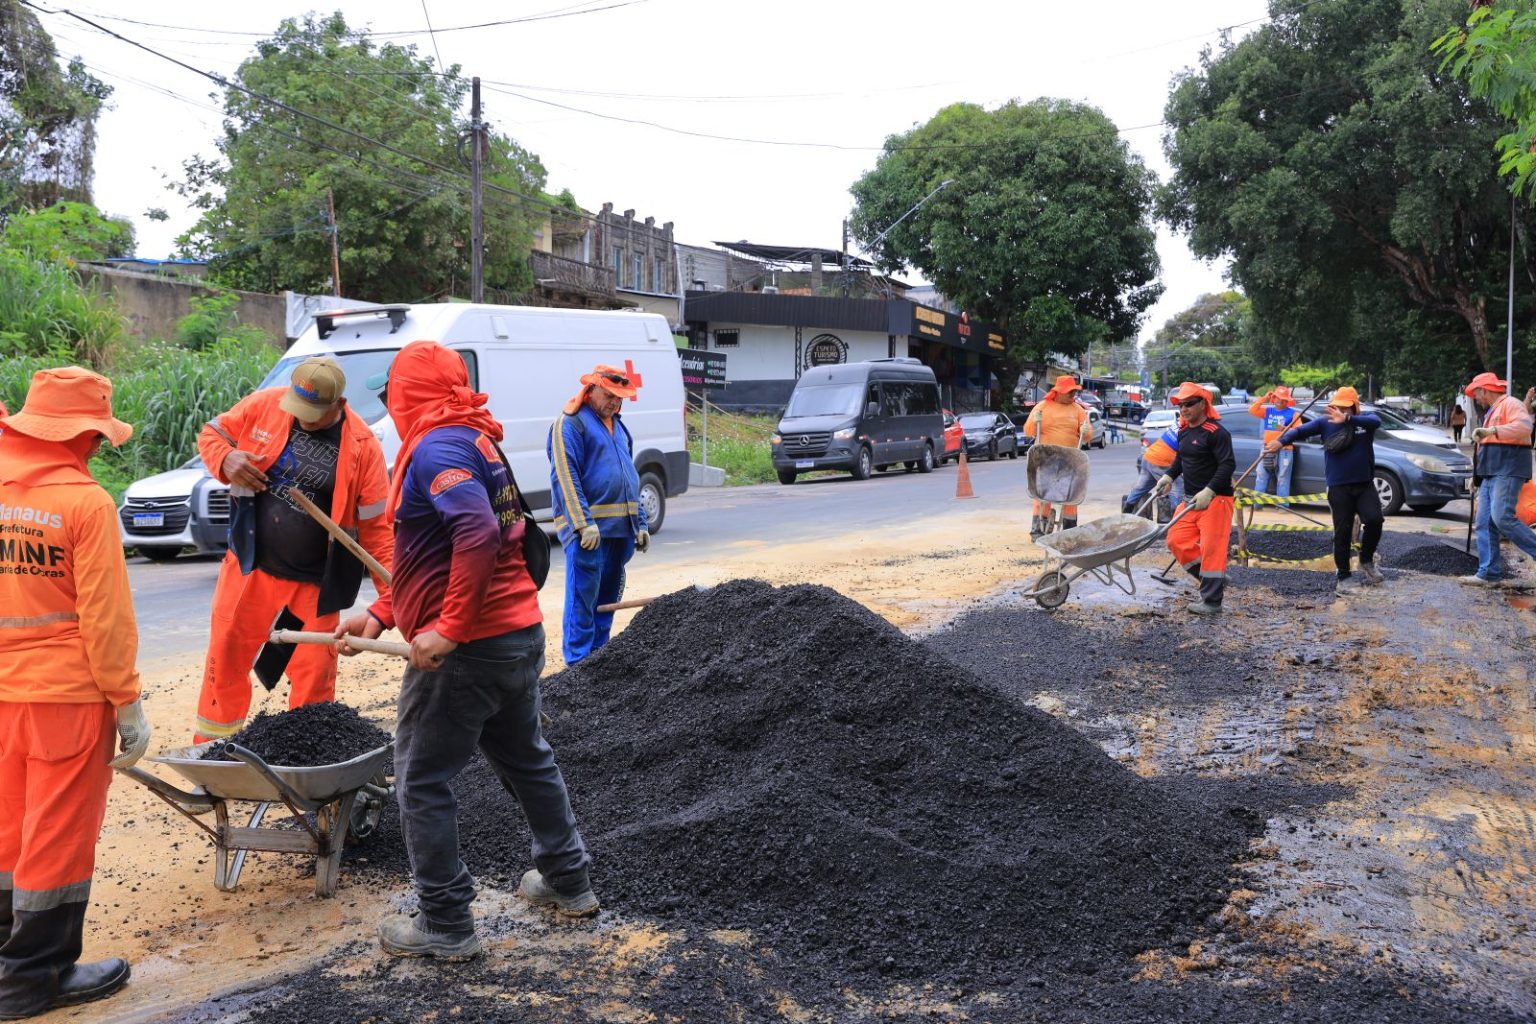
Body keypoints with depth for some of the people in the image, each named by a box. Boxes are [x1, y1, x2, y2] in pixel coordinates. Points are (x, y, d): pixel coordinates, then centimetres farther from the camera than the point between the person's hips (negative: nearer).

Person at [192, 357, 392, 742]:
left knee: (314, 674, 5)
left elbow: (376, 526, -9)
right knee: (226, 653, 10)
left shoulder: (362, 446, -13)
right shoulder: (264, 405, -8)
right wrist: (225, 460, -16)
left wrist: (395, 588, -16)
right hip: (251, 565, 2)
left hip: (316, 580, -2)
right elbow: (211, 434, 8)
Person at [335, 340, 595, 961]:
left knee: (422, 782, 4)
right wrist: (380, 615, 15)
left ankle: (446, 926, 12)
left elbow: (478, 534, -30)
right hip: (521, 633, 10)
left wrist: (449, 630, -26)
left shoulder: (436, 448, -14)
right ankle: (568, 881, 38)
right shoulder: (477, 440, 16)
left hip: (466, 649, -10)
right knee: (525, 758, 24)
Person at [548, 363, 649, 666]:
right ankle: (579, 662, -5)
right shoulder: (570, 423, -5)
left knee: (608, 596, 13)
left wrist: (640, 523, 17)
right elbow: (565, 477, -14)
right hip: (587, 530, -8)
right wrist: (584, 524, -21)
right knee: (583, 596, -9)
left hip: (620, 528, 8)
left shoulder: (618, 426, 21)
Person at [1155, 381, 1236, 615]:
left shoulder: (1216, 432, -15)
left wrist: (1209, 492, -28)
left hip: (1216, 499, -9)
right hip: (1191, 499, 9)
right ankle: (1212, 581, 21)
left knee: (1211, 548, -8)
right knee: (1177, 541, 7)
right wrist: (1168, 476, 9)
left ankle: (1212, 600, -1)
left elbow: (1228, 465, -20)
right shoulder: (1184, 432, 12)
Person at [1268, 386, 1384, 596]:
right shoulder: (1325, 424, 0)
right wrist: (1282, 440, -35)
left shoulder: (1365, 420, -1)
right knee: (1343, 532, 2)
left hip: (1365, 485, 0)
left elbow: (1376, 422, -24)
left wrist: (1347, 419, -42)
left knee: (1374, 519, -17)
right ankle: (1344, 577, 12)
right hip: (1339, 488, 0)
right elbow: (1302, 430, -13)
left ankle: (1366, 560, 8)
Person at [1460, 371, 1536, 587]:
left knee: (1502, 518, -22)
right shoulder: (1491, 412, 26)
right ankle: (1489, 573, 2)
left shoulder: (1511, 404, -5)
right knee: (1485, 523, 3)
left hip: (1508, 472, -10)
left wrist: (1491, 431, -32)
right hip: (1491, 474, 10)